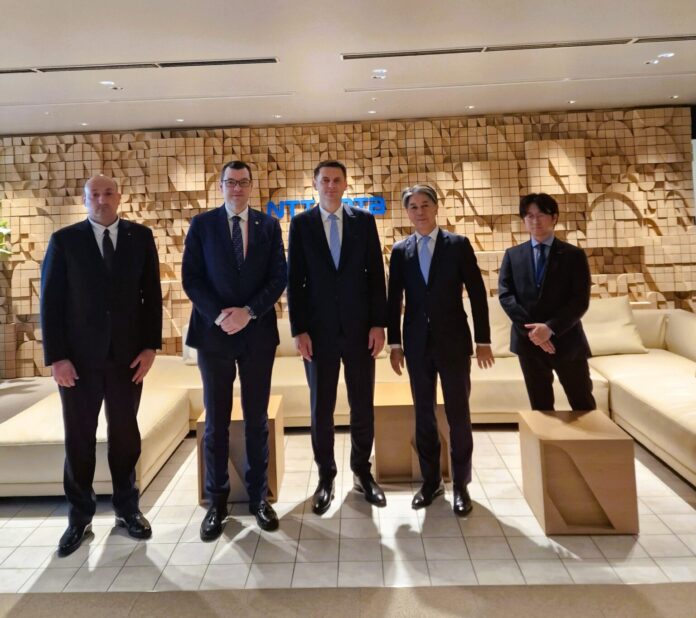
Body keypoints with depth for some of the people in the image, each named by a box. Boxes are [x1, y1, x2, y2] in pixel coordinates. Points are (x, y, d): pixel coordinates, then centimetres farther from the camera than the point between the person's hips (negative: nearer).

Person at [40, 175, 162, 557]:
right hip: (78, 356, -1)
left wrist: (151, 346, -3)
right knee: (79, 437, 9)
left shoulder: (141, 237, 3)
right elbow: (50, 301, -2)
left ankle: (127, 509, 26)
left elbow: (152, 294, 3)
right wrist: (55, 356, -8)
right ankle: (79, 516, 24)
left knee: (125, 433, 11)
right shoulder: (64, 240, 0)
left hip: (128, 354, 1)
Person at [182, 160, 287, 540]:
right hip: (214, 333, 0)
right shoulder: (201, 224, 5)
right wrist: (218, 315, -14)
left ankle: (258, 497, 22)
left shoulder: (269, 225, 7)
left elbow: (279, 277, 0)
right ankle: (216, 502, 20)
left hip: (258, 333, 1)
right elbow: (190, 278, -1)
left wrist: (249, 311, -13)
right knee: (216, 422, 6)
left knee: (257, 420, 8)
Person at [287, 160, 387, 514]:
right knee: (321, 409, 8)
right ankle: (326, 477, 24)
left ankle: (362, 472, 28)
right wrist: (299, 329, -6)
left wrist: (378, 323, -4)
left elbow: (376, 275, 3)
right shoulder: (301, 223, 3)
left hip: (359, 328, 1)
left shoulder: (364, 221, 6)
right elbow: (294, 280, 0)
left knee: (363, 407, 9)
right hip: (319, 330, -1)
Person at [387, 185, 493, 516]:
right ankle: (430, 480, 24)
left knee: (458, 414, 4)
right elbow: (394, 300, 7)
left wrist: (483, 340, -5)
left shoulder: (458, 244, -1)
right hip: (417, 343, 2)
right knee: (424, 415, 10)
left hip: (453, 341, -2)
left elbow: (477, 294, -2)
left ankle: (461, 484, 19)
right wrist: (394, 343, 3)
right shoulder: (400, 250, 6)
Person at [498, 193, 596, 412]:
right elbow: (505, 295, -2)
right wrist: (530, 330, -14)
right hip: (528, 341, 1)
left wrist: (550, 328, -18)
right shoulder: (512, 255, 8)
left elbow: (580, 301, -6)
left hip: (566, 340, -1)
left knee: (583, 406, 8)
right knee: (540, 407, 12)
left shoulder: (574, 255, 2)